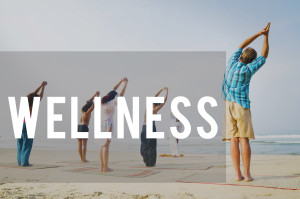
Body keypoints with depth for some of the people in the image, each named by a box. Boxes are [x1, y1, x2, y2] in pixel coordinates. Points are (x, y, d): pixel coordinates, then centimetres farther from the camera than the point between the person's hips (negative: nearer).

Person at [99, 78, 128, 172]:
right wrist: (125, 84, -6)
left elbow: (113, 90, 20)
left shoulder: (103, 101, 11)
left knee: (103, 146, 8)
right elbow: (121, 94, -17)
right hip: (108, 124, -8)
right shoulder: (111, 104, -12)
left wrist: (121, 81, 21)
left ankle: (102, 167, 9)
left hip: (101, 124, 8)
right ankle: (105, 167, -5)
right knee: (106, 145, -7)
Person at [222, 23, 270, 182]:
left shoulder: (232, 62, 4)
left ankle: (238, 174, -5)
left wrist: (258, 33, 20)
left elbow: (242, 46, 20)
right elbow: (264, 56, 9)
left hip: (227, 106, 3)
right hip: (242, 106, -3)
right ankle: (247, 174, -6)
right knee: (244, 140, -3)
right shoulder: (248, 70, -5)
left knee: (233, 140, -2)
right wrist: (266, 36, 16)